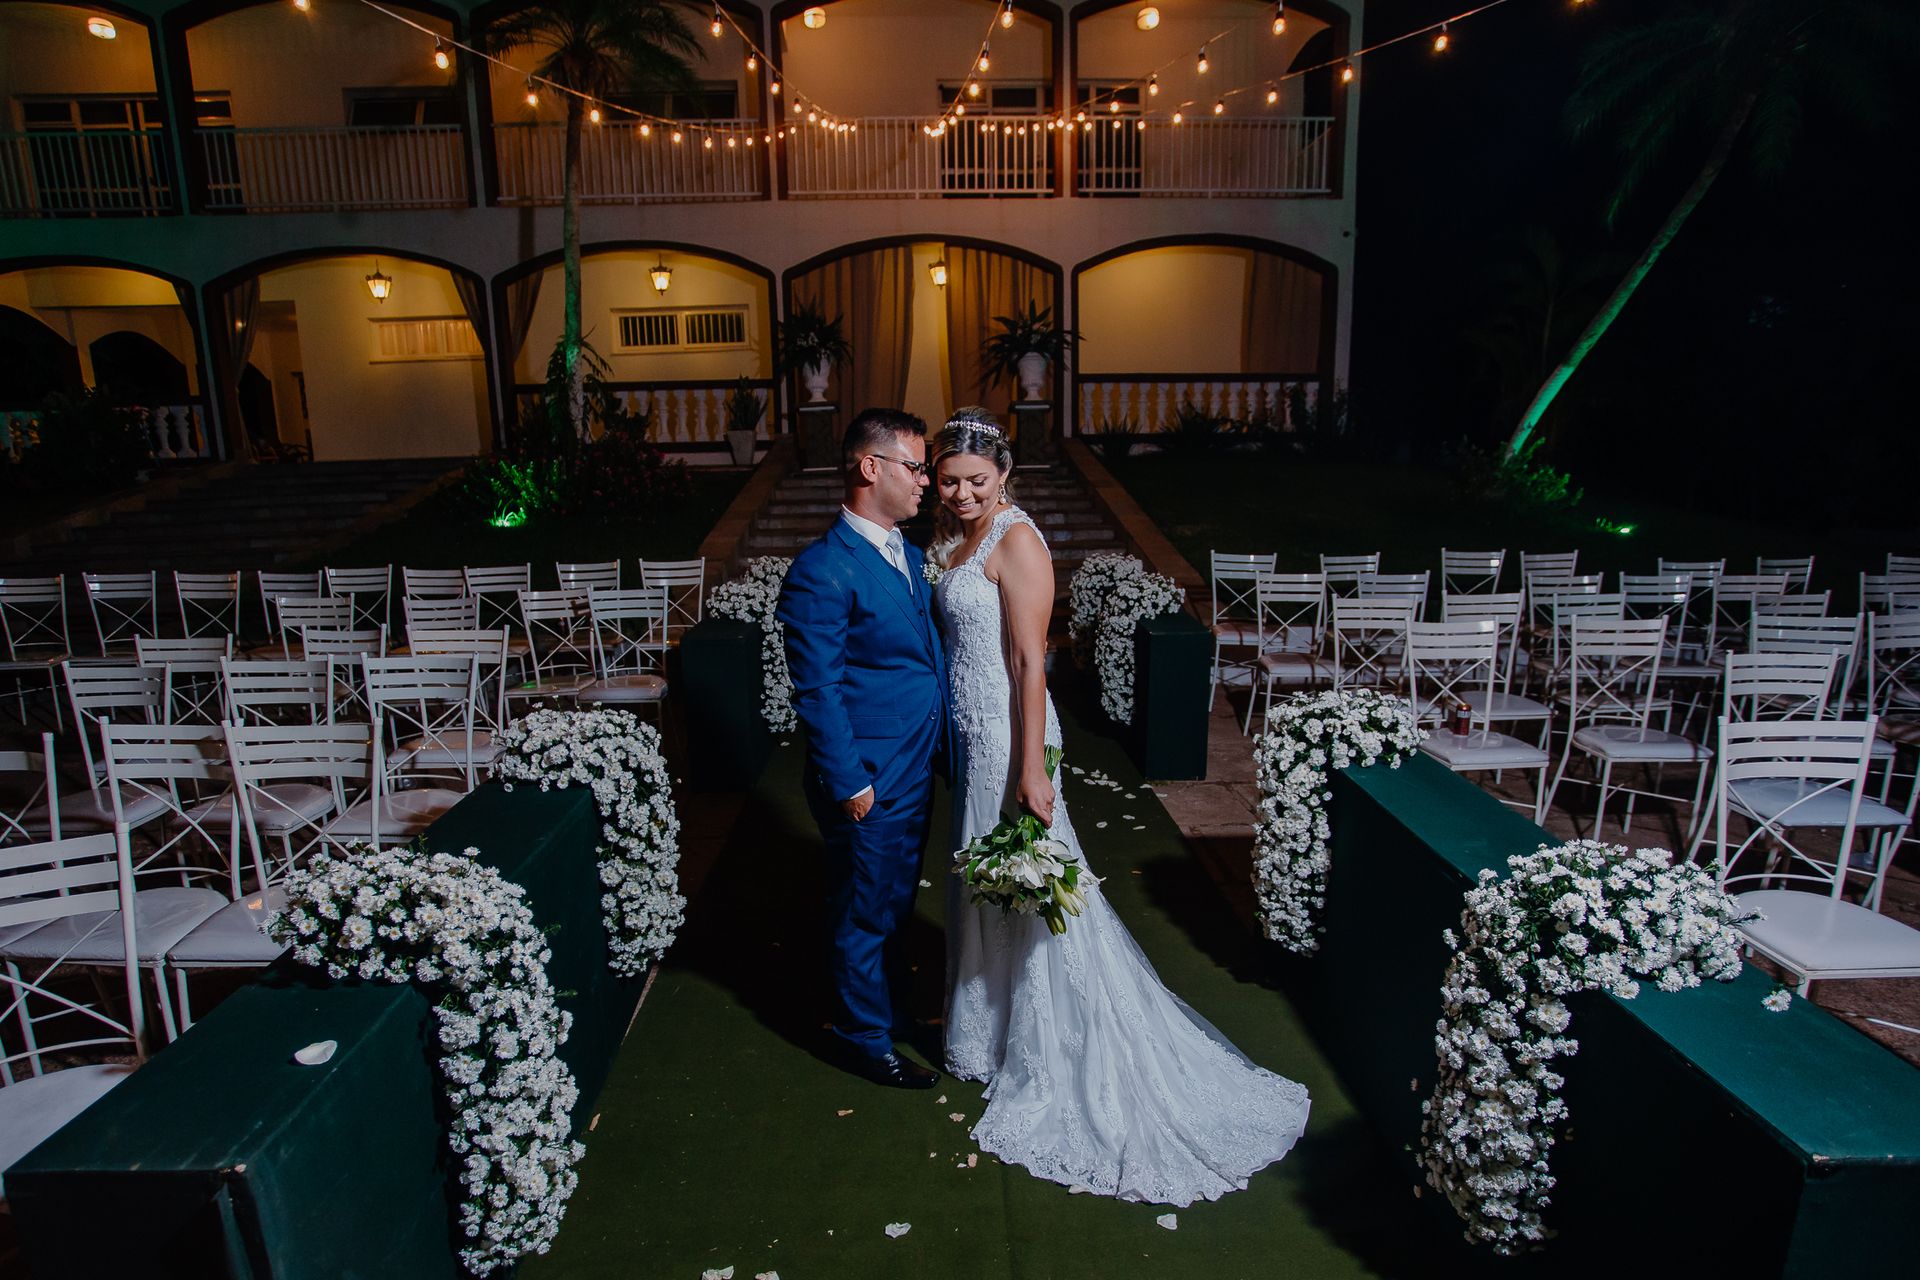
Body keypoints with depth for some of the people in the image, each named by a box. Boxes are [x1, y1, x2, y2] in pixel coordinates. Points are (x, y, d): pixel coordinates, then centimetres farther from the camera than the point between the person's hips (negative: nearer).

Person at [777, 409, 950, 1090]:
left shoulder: (906, 550, 7)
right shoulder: (822, 572, -21)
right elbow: (817, 691, -20)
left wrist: (940, 745, 12)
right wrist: (850, 784, -17)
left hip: (915, 769, 8)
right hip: (868, 782, -8)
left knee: (895, 901, 25)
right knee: (865, 913, 11)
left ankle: (891, 1005, 46)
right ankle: (866, 1039, 31)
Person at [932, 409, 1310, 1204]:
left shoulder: (1015, 541, -17)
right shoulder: (960, 539, 9)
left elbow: (1030, 663, -21)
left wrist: (1031, 771, -22)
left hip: (1006, 738, -9)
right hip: (970, 737, 9)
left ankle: (1051, 1058, 23)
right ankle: (995, 1027, 41)